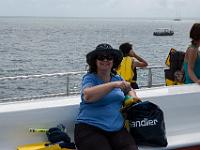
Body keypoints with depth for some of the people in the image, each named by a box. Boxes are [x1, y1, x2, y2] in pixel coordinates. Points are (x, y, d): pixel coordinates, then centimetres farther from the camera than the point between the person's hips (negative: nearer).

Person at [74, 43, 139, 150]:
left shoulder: (117, 78, 16)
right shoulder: (89, 78, -1)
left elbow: (129, 90, 36)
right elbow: (87, 96, -23)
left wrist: (133, 98, 14)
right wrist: (113, 85, -28)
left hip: (117, 129, 4)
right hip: (90, 129, -4)